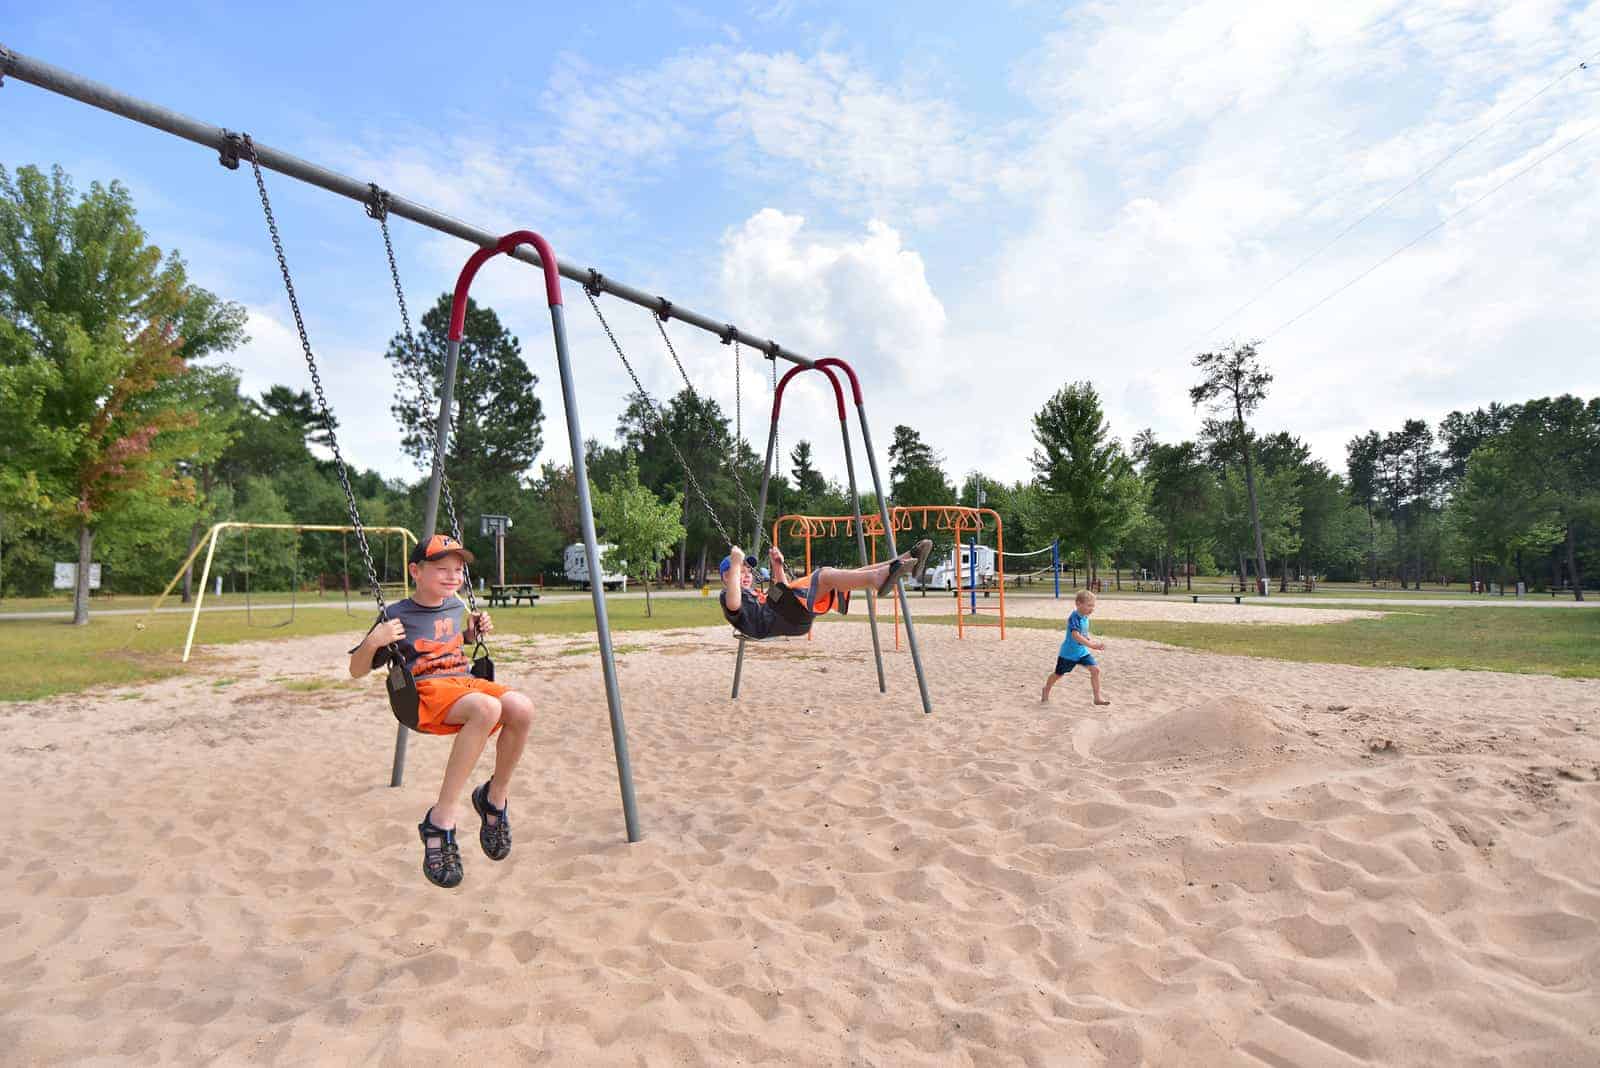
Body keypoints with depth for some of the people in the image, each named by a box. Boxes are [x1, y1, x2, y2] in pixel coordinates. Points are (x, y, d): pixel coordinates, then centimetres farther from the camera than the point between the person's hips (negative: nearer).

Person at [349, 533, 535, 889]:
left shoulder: (456, 607, 18)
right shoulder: (396, 616, 2)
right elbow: (357, 670, 6)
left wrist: (474, 632, 19)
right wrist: (373, 641, -14)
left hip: (466, 680, 6)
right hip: (424, 692, -5)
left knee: (521, 708, -29)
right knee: (487, 708, -39)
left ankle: (495, 796, -4)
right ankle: (440, 820, -28)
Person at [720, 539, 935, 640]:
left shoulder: (757, 594, 39)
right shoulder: (726, 596, 14)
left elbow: (784, 593, 46)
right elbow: (734, 604, -11)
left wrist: (777, 566, 34)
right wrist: (736, 563, -9)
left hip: (799, 620, 8)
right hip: (771, 621, -8)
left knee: (845, 577, -5)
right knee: (825, 575, -25)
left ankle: (905, 561, -20)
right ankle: (878, 578, -49)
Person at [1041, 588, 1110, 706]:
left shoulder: (1085, 617, 1)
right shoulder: (1074, 618, -26)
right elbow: (1076, 635, -37)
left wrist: (1093, 642, -1)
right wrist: (1091, 645, -42)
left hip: (1082, 651, 7)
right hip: (1068, 652, -7)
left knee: (1095, 669, -9)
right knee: (1058, 674, 11)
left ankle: (1097, 697, -3)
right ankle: (1046, 692, 36)